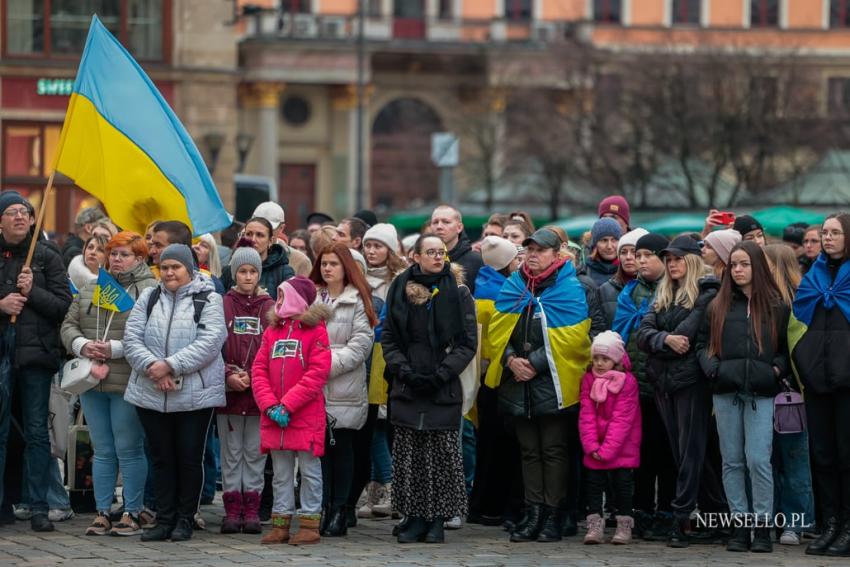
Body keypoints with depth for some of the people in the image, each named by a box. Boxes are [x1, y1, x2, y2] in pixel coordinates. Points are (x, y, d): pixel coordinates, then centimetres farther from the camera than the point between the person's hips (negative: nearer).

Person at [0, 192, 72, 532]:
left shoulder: (47, 257, 6)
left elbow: (64, 305, 0)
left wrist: (33, 292, -12)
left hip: (36, 354, 0)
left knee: (37, 432, 2)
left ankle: (38, 508, 5)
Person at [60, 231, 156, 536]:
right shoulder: (90, 289, 16)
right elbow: (69, 324, 13)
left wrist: (115, 349, -19)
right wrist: (81, 345, -8)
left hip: (127, 383, -6)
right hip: (92, 382, 6)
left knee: (128, 450, -1)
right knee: (102, 451, 10)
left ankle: (132, 513, 7)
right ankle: (102, 513, 14)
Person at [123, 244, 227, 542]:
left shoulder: (208, 300, -1)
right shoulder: (149, 298, 10)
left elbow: (209, 343, -14)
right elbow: (131, 339, 2)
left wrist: (170, 365, -20)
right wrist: (152, 366, -16)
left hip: (195, 395, -3)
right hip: (151, 394, 3)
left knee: (190, 458, 2)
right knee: (161, 458, 8)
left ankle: (185, 519, 13)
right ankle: (164, 519, 15)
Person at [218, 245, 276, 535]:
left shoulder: (270, 308, 3)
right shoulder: (222, 306, 2)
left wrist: (251, 376, -9)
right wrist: (228, 376, -11)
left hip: (260, 393, 0)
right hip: (228, 392, 0)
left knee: (255, 453, 4)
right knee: (231, 452, 5)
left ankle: (251, 510, 9)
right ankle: (232, 510, 10)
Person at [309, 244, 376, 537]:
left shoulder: (357, 301, 2)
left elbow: (360, 345, -6)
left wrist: (329, 363, -12)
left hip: (344, 390, -3)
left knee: (341, 448, 2)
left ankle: (339, 511, 6)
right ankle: (323, 509, 5)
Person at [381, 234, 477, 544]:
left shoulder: (457, 292, 2)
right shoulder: (400, 290, 8)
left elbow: (468, 343, 0)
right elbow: (388, 339, 8)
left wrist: (442, 373, -10)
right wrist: (405, 371, -7)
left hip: (443, 389, -2)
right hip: (406, 389, 2)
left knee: (443, 456, -3)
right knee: (408, 457, 0)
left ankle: (437, 521, 4)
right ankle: (415, 518, 7)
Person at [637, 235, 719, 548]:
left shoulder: (708, 293, -4)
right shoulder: (663, 295, 17)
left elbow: (689, 331, -15)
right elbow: (643, 333, 4)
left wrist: (658, 344, -2)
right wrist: (666, 340, -15)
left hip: (691, 380, -7)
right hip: (664, 381, 7)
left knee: (690, 450, -6)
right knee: (677, 450, 8)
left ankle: (682, 518, -10)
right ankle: (694, 514, 13)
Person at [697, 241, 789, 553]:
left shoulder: (776, 306, 6)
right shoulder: (718, 306, 11)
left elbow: (787, 346, 9)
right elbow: (703, 344, 13)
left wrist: (778, 368, -7)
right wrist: (712, 367, -4)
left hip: (760, 392, -3)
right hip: (726, 390, 3)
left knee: (758, 459, -9)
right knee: (732, 461, 5)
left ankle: (762, 526, -1)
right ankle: (740, 524, 10)